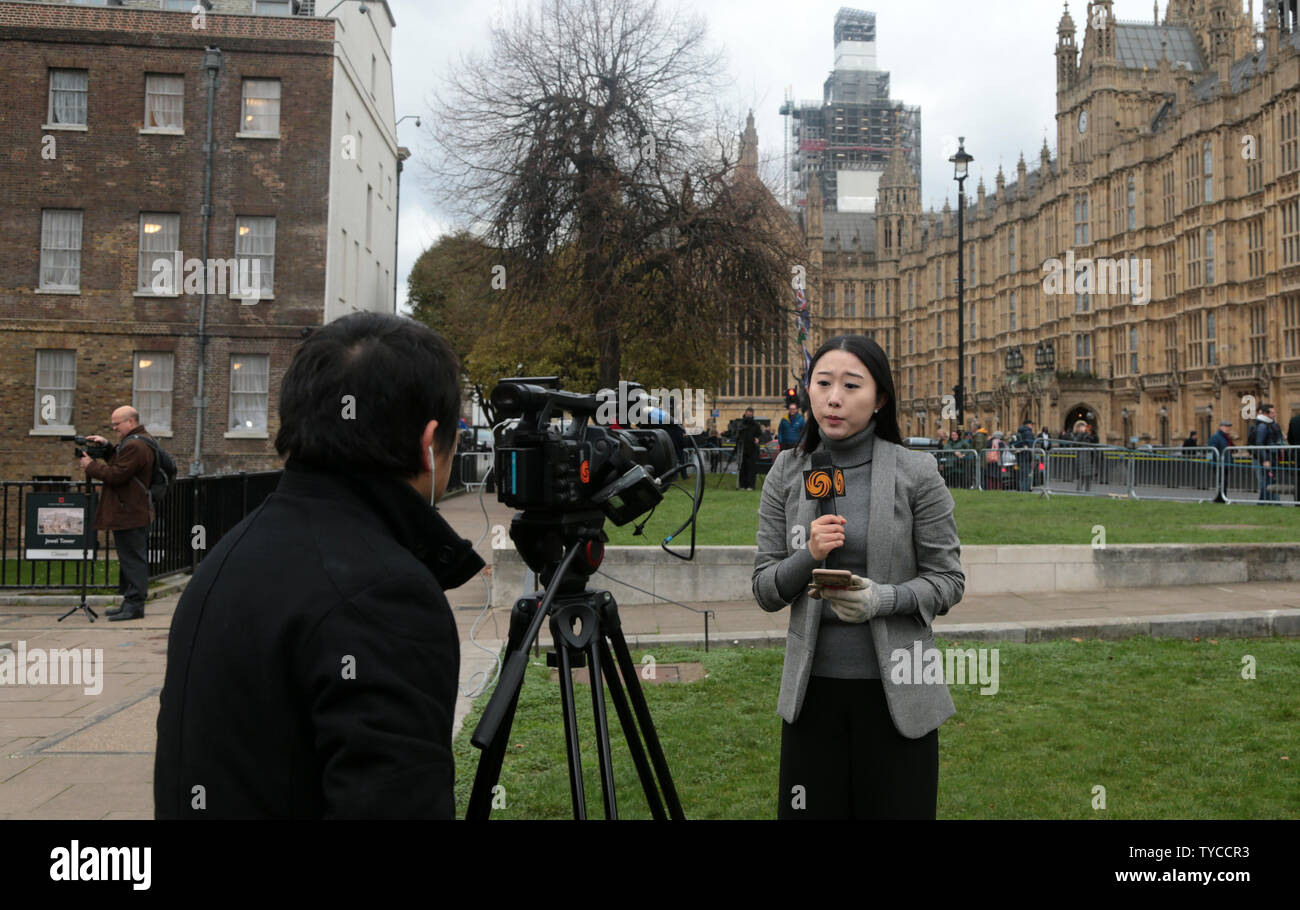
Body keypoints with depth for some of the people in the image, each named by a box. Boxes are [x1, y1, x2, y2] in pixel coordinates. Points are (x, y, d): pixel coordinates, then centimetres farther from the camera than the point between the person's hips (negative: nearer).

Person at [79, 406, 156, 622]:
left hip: (129, 514, -11)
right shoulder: (140, 439, 17)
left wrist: (90, 466, -7)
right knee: (131, 558, 14)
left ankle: (134, 604, -7)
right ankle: (130, 601, 21)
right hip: (133, 512, 11)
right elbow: (120, 462, 24)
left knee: (133, 559, -8)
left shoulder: (135, 446, -18)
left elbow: (116, 475, -20)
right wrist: (107, 446, 10)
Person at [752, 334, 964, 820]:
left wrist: (882, 598, -21)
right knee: (811, 810, 11)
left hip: (894, 688, -2)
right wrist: (807, 557, -18)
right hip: (811, 687, 2)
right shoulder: (787, 473, 1)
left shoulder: (916, 472, -7)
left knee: (897, 808, 9)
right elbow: (764, 590, 2)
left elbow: (947, 580, -3)